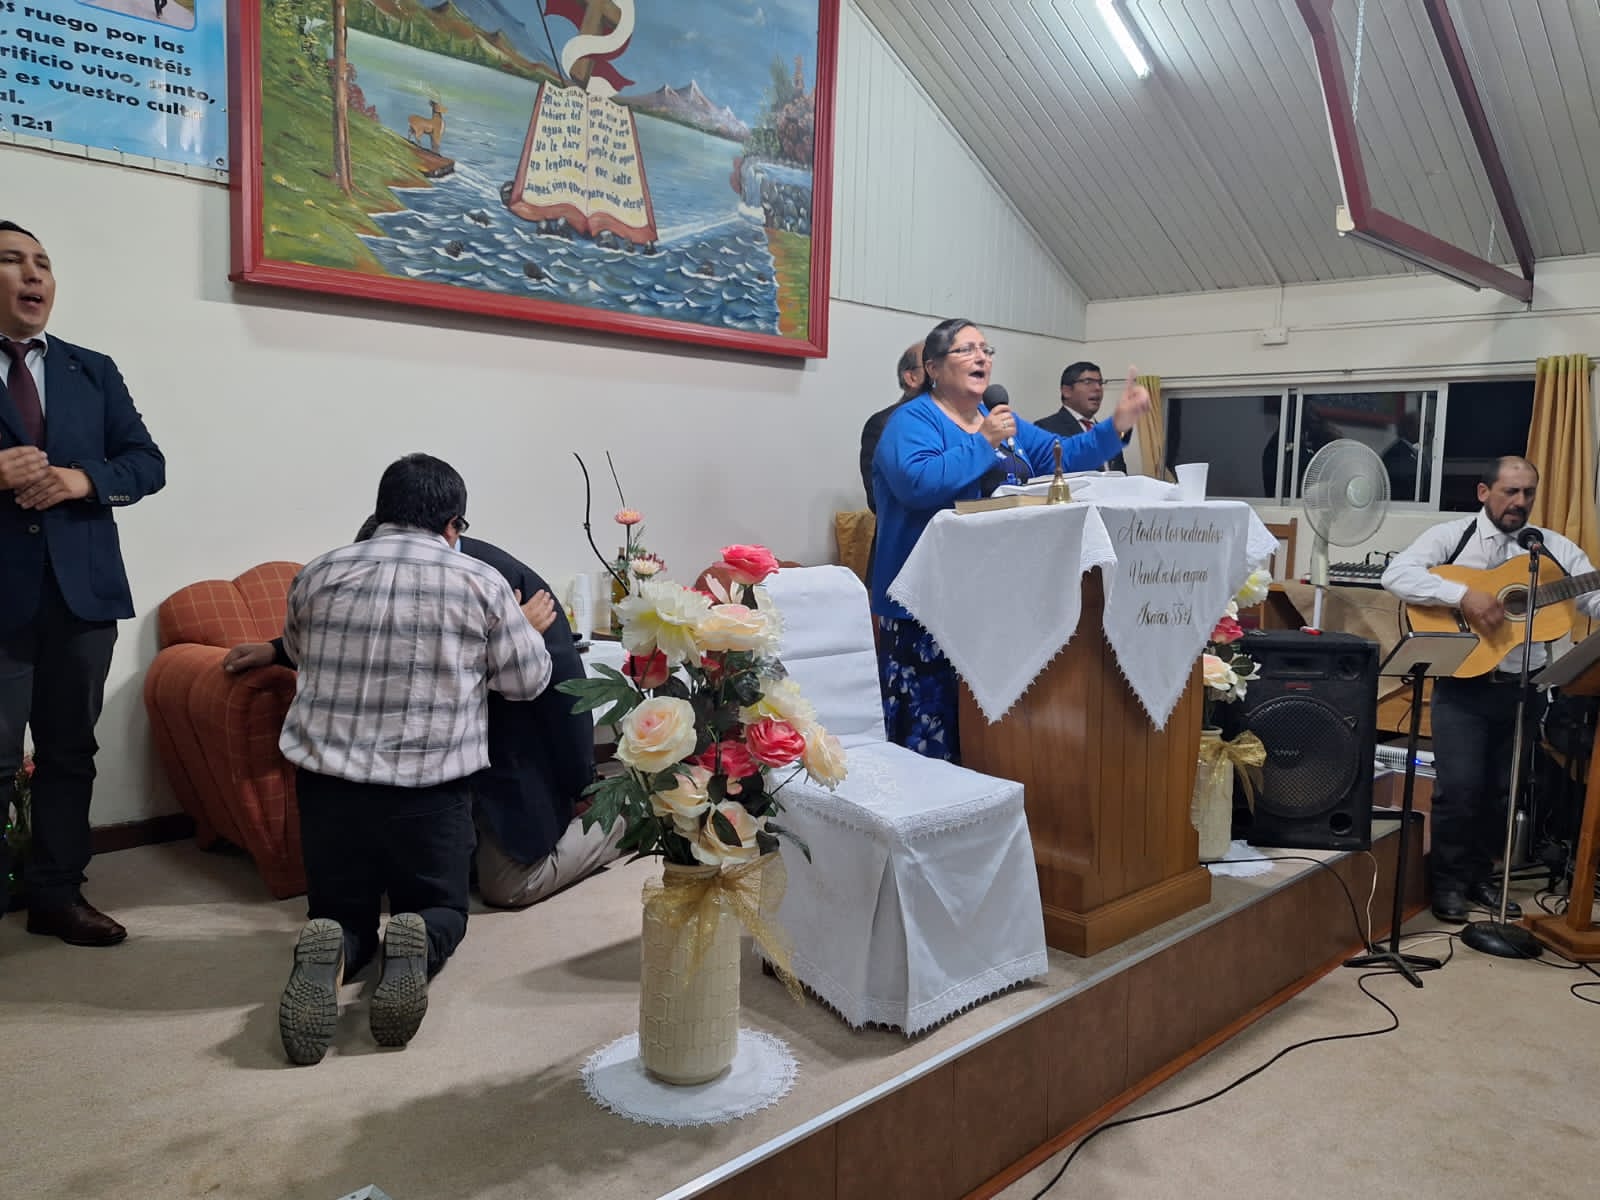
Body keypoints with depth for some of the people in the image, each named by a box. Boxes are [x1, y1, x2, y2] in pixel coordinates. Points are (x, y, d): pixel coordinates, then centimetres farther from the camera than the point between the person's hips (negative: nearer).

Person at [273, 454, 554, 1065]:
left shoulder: (319, 574, 4)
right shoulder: (481, 583, -3)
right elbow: (527, 680, 6)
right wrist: (528, 629, 26)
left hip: (330, 779, 2)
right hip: (433, 785, -2)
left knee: (340, 913, 19)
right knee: (440, 908, 19)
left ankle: (328, 954, -16)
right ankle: (414, 944, -16)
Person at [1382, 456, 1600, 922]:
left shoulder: (1556, 548, 8)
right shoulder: (1451, 537, -1)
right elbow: (1396, 574, -14)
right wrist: (1463, 594, -23)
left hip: (1524, 686, 4)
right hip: (1464, 684, -4)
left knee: (1505, 790, 10)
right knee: (1459, 787, -9)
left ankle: (1480, 875, 29)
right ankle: (1448, 880, 11)